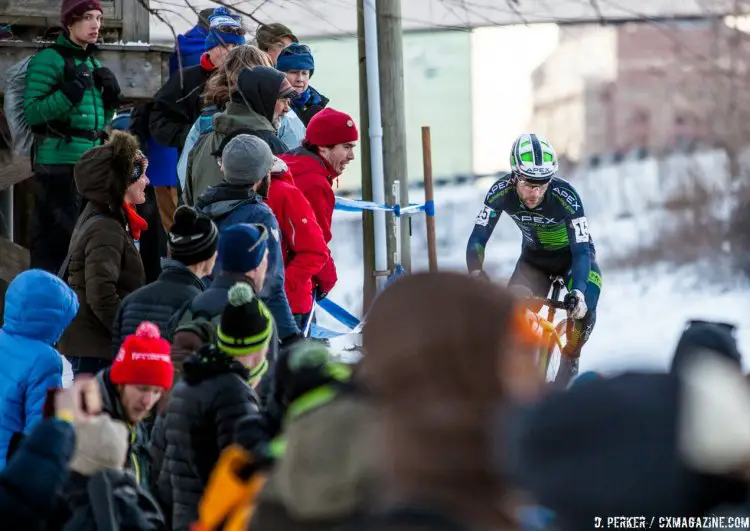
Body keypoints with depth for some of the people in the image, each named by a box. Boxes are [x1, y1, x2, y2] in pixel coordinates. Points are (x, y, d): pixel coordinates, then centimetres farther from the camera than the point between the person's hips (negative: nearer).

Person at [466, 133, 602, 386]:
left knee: (582, 311, -28)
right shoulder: (501, 192, -27)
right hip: (534, 257, 3)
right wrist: (476, 275, -43)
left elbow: (582, 251, -38)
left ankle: (569, 364, 0)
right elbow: (478, 239, -24)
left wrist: (577, 291, -54)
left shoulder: (565, 196, -36)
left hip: (573, 256, -3)